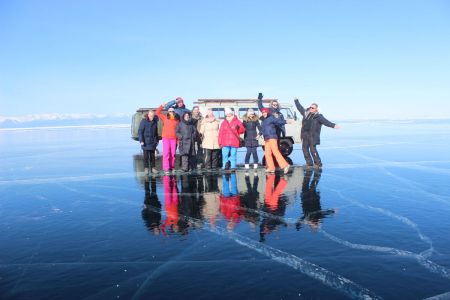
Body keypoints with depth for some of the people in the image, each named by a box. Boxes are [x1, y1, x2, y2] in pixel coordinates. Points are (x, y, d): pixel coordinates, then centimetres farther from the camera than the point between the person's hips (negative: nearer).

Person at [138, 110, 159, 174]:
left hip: (153, 142, 4)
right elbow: (140, 131, -9)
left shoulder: (155, 121, 7)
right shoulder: (144, 121, -8)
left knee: (152, 155, 9)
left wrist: (157, 139, 17)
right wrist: (141, 140, -15)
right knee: (146, 155, -2)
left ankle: (153, 168, 15)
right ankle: (146, 168, 6)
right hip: (145, 142, -4)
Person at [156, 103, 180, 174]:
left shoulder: (177, 120, 6)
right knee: (166, 153, -6)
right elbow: (157, 112, 6)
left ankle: (172, 167, 16)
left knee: (173, 153, 6)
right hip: (166, 138, -1)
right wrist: (162, 106, -2)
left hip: (174, 139, 1)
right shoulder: (165, 118, 6)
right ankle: (166, 168, -5)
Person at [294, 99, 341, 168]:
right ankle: (309, 163, 18)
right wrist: (296, 101, 40)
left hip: (313, 136, -6)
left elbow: (325, 121, -16)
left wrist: (333, 125, -31)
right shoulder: (306, 113, 13)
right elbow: (300, 107, 28)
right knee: (305, 149, 7)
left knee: (313, 149, -10)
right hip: (305, 135, 6)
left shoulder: (318, 116, -3)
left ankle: (318, 163, 2)